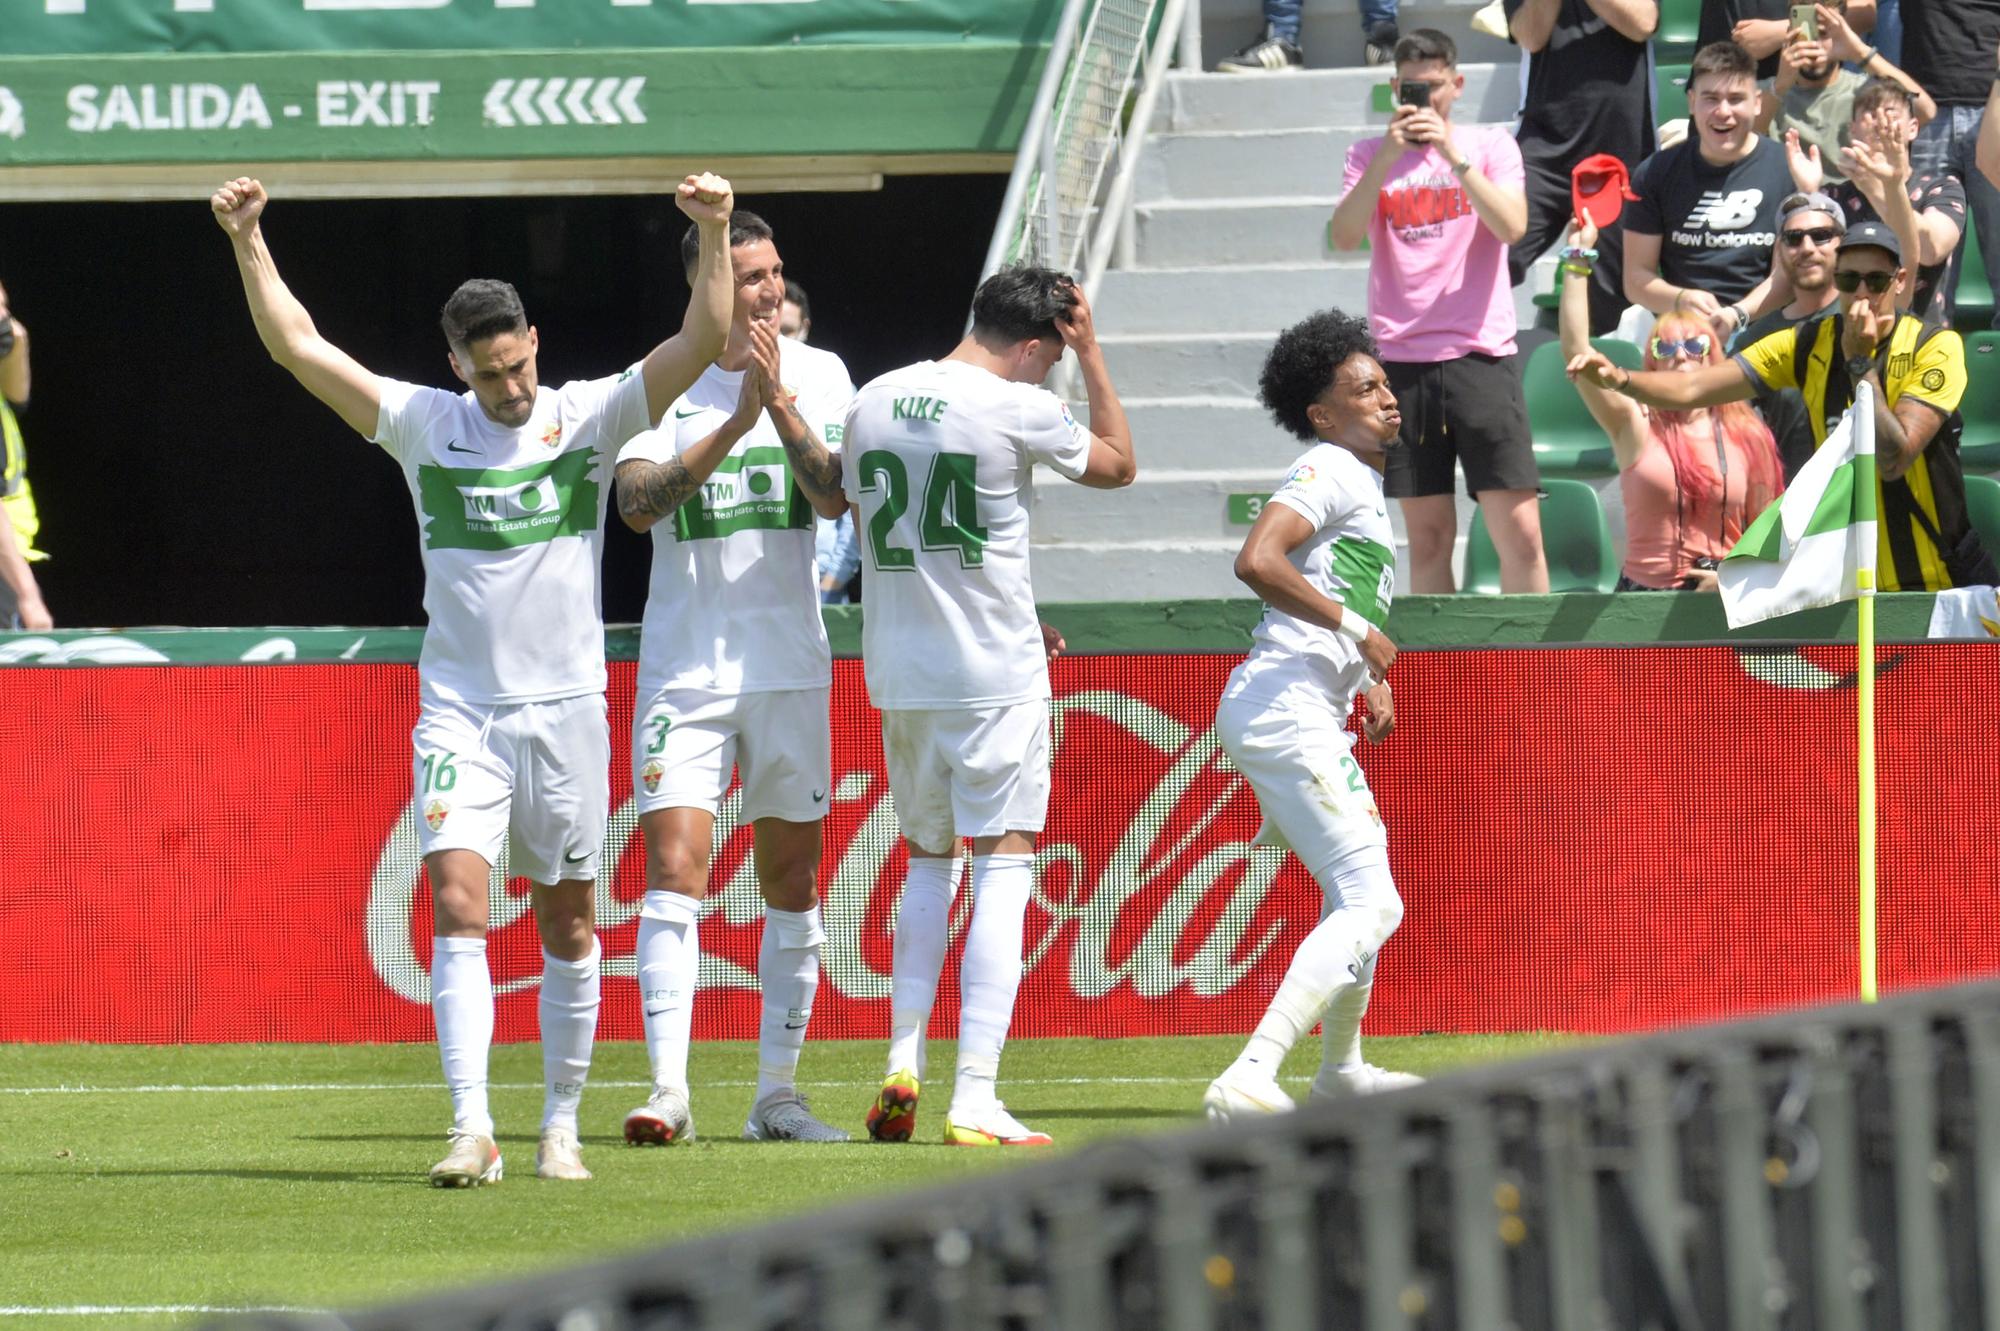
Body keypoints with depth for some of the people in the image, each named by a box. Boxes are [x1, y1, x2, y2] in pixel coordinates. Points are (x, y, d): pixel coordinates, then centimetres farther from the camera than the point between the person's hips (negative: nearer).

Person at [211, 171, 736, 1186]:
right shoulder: (424, 425, 2)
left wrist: (714, 235, -20)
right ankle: (471, 1128, -19)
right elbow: (296, 346, 0)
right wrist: (247, 241, -9)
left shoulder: (590, 418, 0)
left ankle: (560, 1126, 16)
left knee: (567, 928, 6)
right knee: (457, 907, -14)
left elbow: (701, 341, -7)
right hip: (458, 711, 0)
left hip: (566, 710, 0)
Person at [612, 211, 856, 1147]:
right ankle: (667, 1088, -17)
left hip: (791, 665, 2)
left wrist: (780, 406, -21)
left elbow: (834, 495, -8)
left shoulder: (817, 374, 3)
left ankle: (777, 1094, 16)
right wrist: (735, 424, -23)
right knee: (675, 866, -13)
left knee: (791, 877, 7)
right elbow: (638, 504, -15)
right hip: (684, 667, -2)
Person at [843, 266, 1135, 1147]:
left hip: (897, 671, 5)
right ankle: (975, 1100, -9)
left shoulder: (873, 403, 7)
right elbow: (1118, 464, 7)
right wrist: (1090, 353, 12)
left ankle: (903, 1064, 9)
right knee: (1003, 869, -2)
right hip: (995, 677, -5)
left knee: (928, 860, 20)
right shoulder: (1018, 410, -11)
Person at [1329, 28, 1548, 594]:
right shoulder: (1370, 156, 11)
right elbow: (1345, 235, -4)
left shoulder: (1490, 145, 8)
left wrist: (1453, 155, -15)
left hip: (1480, 352, -1)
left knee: (1520, 533, -8)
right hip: (1401, 360, 1)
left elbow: (1511, 226, -8)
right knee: (1428, 536, 2)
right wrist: (1389, 156, -14)